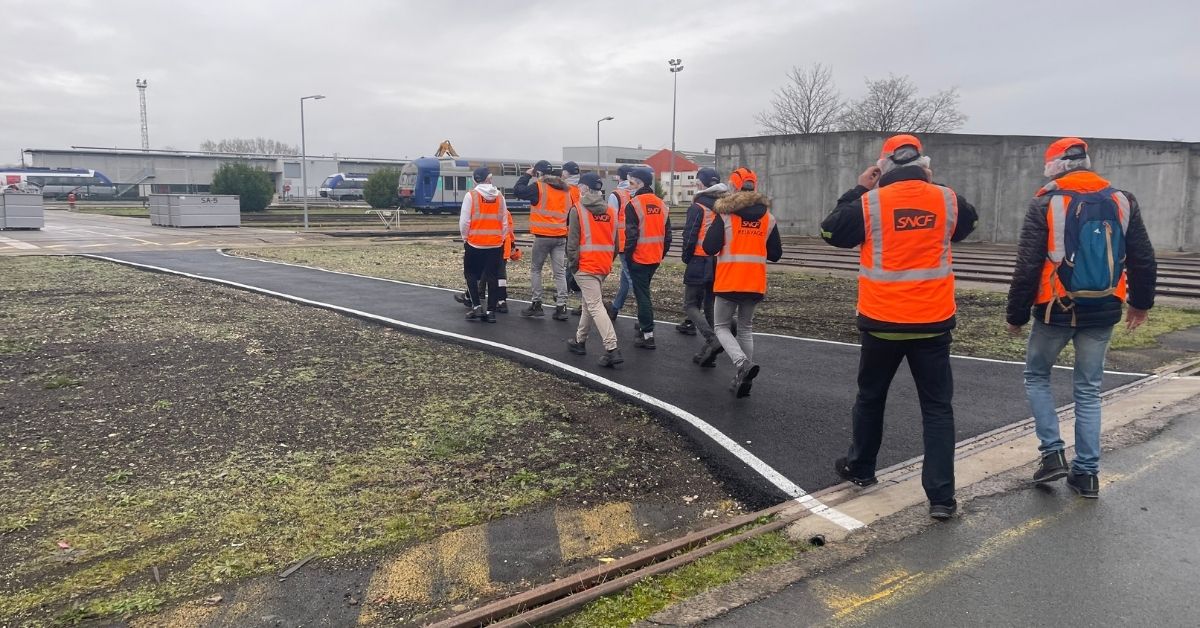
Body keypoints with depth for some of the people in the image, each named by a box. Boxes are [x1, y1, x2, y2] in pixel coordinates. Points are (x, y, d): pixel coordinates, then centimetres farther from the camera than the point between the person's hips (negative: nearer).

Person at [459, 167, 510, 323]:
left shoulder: (471, 195, -8)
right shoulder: (499, 196, 2)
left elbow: (464, 221, -8)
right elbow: (505, 221, 6)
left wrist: (465, 237, 8)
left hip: (475, 242, -3)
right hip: (496, 243, 3)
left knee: (471, 274, 13)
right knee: (492, 277, 8)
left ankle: (477, 306, 3)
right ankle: (491, 311, 8)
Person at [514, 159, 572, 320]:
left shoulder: (538, 187, -7)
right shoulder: (565, 189, 11)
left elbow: (517, 191, -2)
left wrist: (527, 175, 9)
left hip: (543, 236, -4)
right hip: (561, 236, 5)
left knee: (535, 269, 11)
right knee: (560, 272, 4)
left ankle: (536, 304, 10)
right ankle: (561, 307, 0)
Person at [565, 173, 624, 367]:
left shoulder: (578, 209, -8)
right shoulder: (610, 211, 9)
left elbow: (572, 241, -11)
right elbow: (616, 243, 12)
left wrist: (572, 265, -4)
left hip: (586, 266, -6)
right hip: (604, 266, 7)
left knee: (595, 306, -8)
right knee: (589, 303, 20)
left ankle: (612, 349, -17)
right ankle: (580, 341, 33)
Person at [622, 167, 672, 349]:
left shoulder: (633, 204, -13)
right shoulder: (661, 204, 9)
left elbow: (631, 234, -17)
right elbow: (667, 233, 11)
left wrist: (628, 255, -7)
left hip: (639, 258, -7)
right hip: (655, 258, 7)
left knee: (642, 294, -2)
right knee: (644, 291, 23)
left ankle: (647, 334, -3)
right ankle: (644, 324, 33)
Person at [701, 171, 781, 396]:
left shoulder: (725, 215, -8)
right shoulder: (768, 219, 4)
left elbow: (709, 248, -13)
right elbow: (775, 254, 7)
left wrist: (716, 223, 5)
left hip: (728, 282, -4)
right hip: (755, 284, 4)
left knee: (722, 326, 9)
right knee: (746, 329, 18)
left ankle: (743, 363, -16)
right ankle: (743, 378, 15)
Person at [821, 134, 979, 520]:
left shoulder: (869, 204, -9)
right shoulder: (948, 201, -1)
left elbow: (831, 232, 6)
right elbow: (967, 224, 22)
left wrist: (857, 191, 11)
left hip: (882, 321, -1)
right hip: (933, 322, 1)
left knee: (870, 397, 19)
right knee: (937, 407, 5)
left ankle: (860, 469, 34)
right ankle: (941, 497, 1)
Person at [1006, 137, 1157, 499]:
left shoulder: (1046, 203, -8)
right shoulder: (1122, 201, 4)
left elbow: (1028, 266, -11)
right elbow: (1143, 260, 8)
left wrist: (1016, 315, -2)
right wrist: (1140, 303, 23)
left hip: (1056, 310, -4)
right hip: (1102, 312, 4)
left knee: (1037, 376, 17)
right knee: (1089, 390, 13)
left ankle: (1053, 454, 7)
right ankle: (1087, 473, 15)